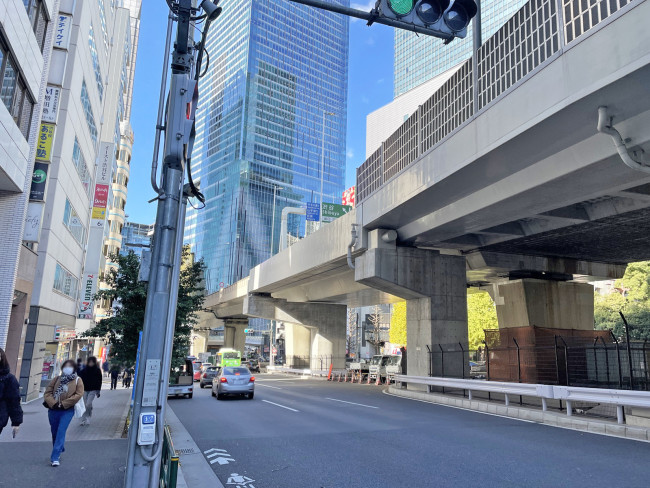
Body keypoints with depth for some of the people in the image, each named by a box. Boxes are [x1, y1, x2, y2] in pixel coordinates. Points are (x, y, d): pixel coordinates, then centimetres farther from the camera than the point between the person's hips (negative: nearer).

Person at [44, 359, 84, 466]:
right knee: (54, 432, 15)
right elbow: (48, 392, 3)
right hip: (53, 410, 4)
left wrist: (63, 404, -13)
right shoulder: (57, 379, 9)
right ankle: (60, 450, 35)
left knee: (61, 432, -10)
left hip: (67, 410, -4)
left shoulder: (77, 380, -1)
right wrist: (53, 403, -13)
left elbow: (78, 395, -11)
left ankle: (55, 457, -8)